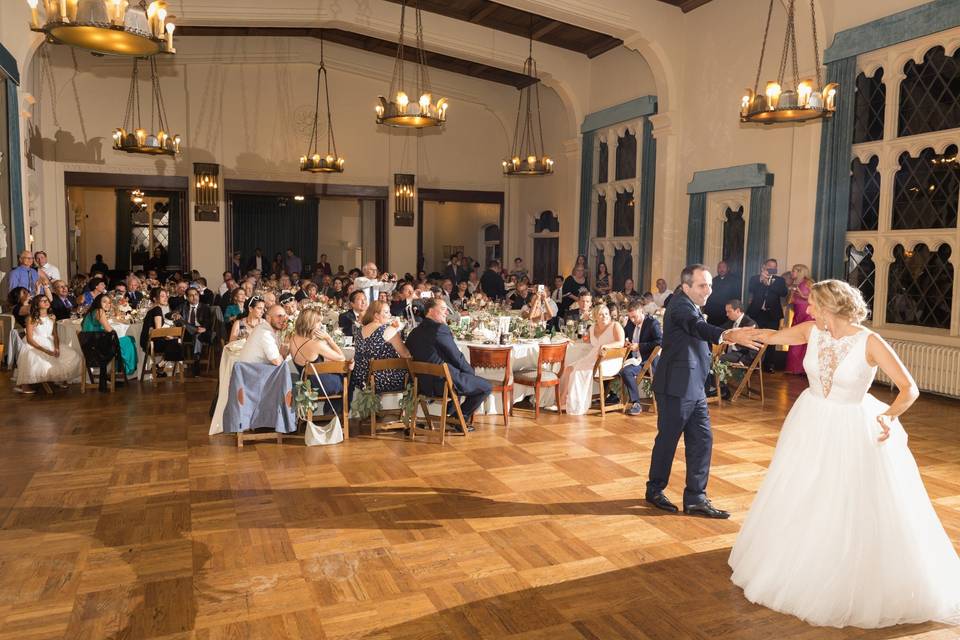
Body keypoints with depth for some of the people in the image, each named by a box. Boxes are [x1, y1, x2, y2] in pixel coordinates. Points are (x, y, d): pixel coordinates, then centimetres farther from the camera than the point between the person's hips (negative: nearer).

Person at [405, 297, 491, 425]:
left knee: (465, 377, 35)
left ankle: (450, 412, 34)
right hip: (443, 383, -9)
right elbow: (457, 357, -15)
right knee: (487, 386, 6)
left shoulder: (414, 332, 8)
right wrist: (472, 371, 5)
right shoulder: (440, 328, -16)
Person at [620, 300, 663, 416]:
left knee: (626, 371, -30)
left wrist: (639, 346, -21)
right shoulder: (630, 322, 10)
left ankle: (636, 404, -19)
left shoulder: (653, 323, -11)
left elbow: (660, 341, -22)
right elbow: (623, 334, 27)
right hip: (633, 357, 7)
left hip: (647, 360, -7)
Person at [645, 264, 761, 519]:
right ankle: (655, 490, 24)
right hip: (676, 388, -9)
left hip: (694, 388, 9)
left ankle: (695, 499, 14)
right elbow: (697, 326, -39)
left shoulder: (691, 306, 14)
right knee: (667, 440, 5)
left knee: (702, 440, 7)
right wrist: (728, 335, -56)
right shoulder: (680, 304, -17)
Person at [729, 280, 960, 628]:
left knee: (862, 512, 4)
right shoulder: (812, 330, -7)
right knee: (798, 501, 15)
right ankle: (798, 569, 39)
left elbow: (910, 388, -20)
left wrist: (890, 416, -37)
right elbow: (773, 336, 11)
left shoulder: (869, 342, -20)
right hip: (811, 423, 5)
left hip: (853, 431, -5)